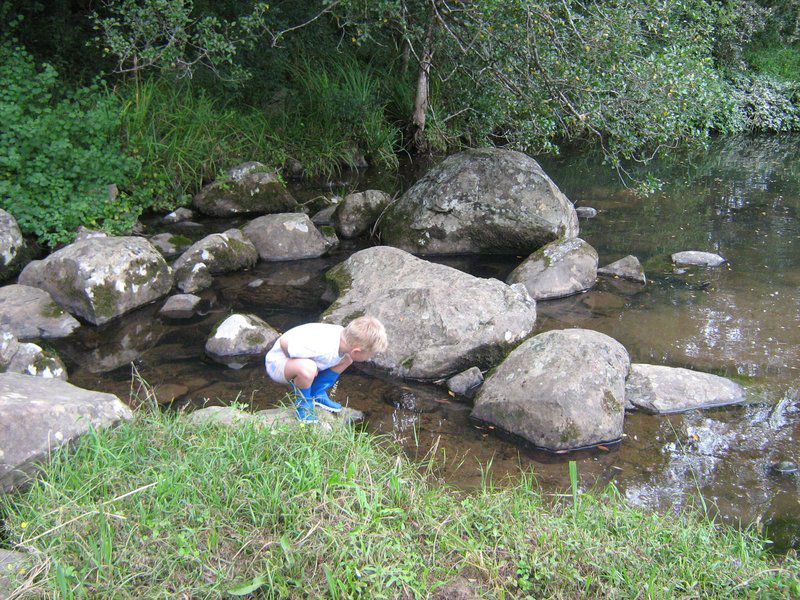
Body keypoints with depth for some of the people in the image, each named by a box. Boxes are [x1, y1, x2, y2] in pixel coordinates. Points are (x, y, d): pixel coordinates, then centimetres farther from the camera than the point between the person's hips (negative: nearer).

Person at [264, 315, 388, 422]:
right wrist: (298, 364, -19)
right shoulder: (322, 348, -39)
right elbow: (284, 342, -34)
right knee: (307, 369, -41)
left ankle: (317, 393, 12)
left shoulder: (344, 334, -13)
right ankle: (303, 404, -11)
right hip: (277, 363, -8)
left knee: (346, 359, 2)